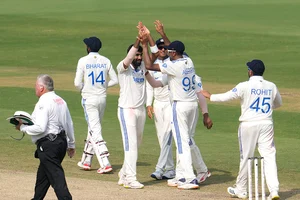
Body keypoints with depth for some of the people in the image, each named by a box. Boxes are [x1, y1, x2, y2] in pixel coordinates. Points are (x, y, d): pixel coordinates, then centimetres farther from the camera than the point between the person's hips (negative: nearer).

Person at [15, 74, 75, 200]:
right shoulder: (60, 101, 14)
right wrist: (71, 145, 28)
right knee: (42, 174, 21)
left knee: (55, 175, -12)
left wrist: (22, 128, -7)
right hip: (62, 141, 10)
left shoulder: (43, 103, -14)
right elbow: (69, 124, 19)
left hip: (48, 145, -10)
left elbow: (40, 128, -22)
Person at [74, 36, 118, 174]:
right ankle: (86, 161, 28)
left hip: (89, 99, -5)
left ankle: (105, 164, -17)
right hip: (102, 98, 5)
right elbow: (115, 80, 4)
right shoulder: (106, 61, 3)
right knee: (93, 129, 19)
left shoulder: (83, 61, -10)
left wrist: (82, 89, 8)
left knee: (95, 131, -7)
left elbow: (77, 83, -12)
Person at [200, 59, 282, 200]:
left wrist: (210, 96, 12)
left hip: (248, 125, -3)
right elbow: (279, 103, 21)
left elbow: (226, 97, -4)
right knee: (269, 156, 0)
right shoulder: (271, 87, 5)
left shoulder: (245, 86, -9)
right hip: (266, 124, 3)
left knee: (245, 157, 8)